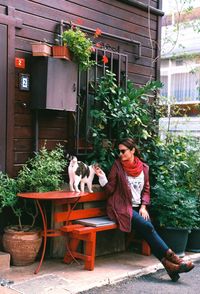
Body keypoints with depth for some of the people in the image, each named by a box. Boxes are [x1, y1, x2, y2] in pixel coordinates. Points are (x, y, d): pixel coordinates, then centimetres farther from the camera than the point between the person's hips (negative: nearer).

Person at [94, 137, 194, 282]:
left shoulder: (144, 167, 8)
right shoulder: (117, 165, -2)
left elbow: (146, 190, 12)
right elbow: (110, 190, -1)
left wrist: (143, 206, -3)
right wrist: (102, 177, -17)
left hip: (138, 207, 4)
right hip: (122, 208, -3)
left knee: (147, 230, -26)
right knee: (147, 226, -26)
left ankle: (168, 264, -28)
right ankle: (171, 257, -22)